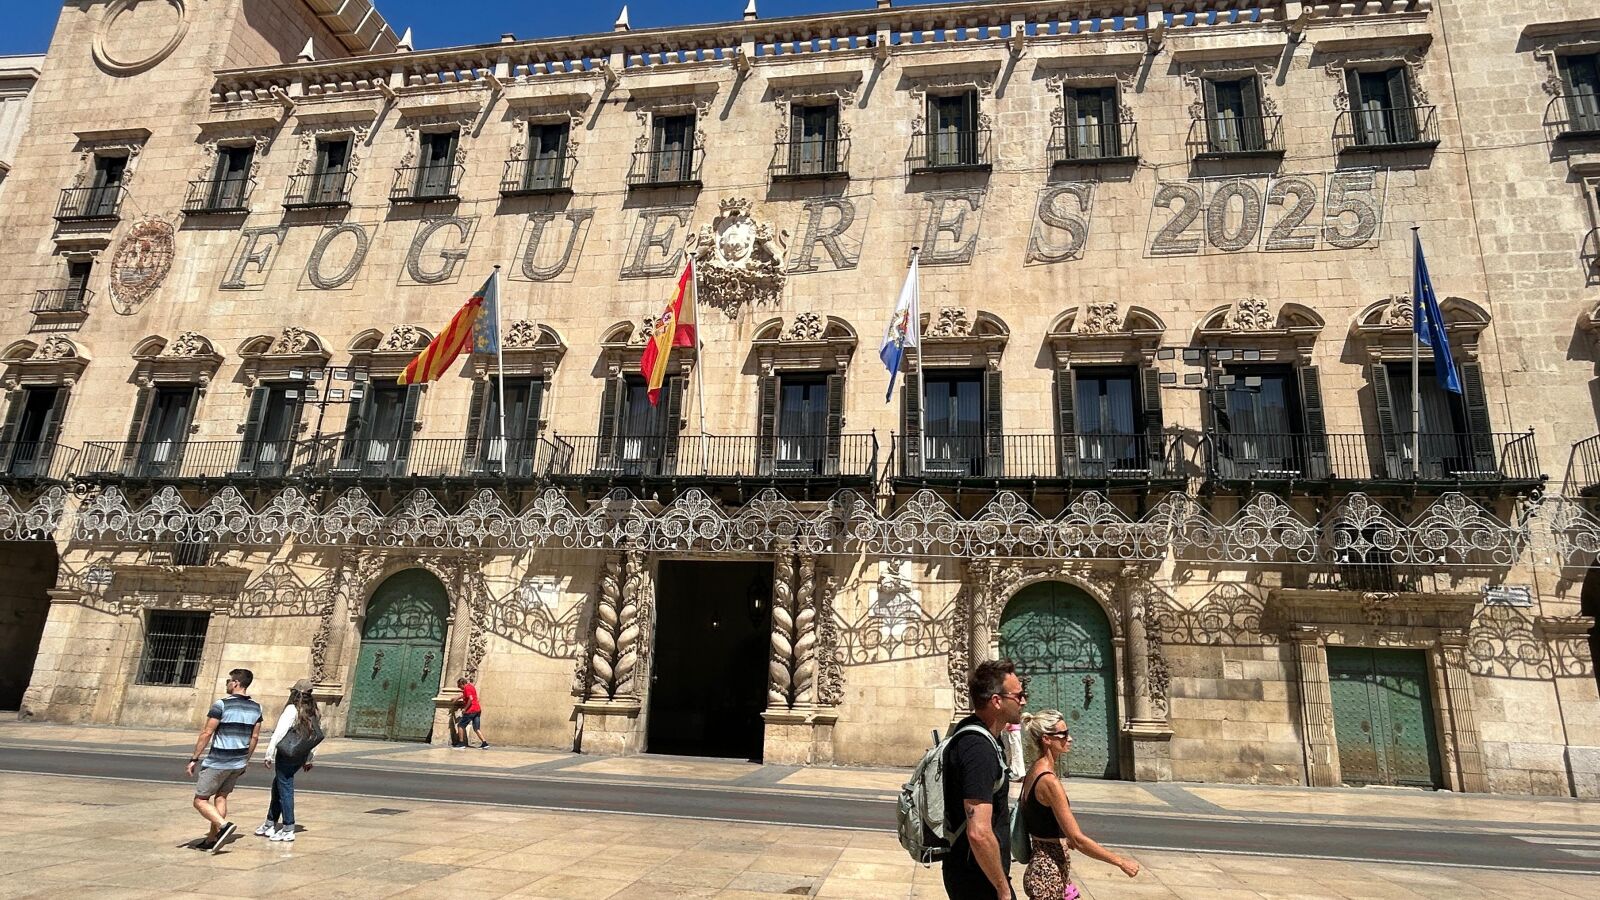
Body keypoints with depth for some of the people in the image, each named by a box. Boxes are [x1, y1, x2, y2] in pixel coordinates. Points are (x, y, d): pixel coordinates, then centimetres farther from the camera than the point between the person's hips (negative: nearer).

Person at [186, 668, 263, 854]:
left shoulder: (222, 704, -14)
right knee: (221, 797, 17)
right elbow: (255, 737, 9)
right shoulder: (256, 708, 4)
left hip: (217, 762, -6)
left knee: (200, 800, 5)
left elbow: (206, 733, -15)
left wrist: (194, 759, -8)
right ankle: (211, 841, 18)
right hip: (238, 762, 6)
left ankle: (224, 825, -14)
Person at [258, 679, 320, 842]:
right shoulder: (314, 714, 7)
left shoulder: (292, 709, -14)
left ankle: (288, 830, 4)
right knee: (277, 787, 22)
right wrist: (309, 760, 18)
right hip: (301, 756, 7)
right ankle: (270, 825, 32)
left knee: (285, 790, 1)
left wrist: (269, 755, -15)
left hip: (286, 754, -7)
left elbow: (279, 733, -19)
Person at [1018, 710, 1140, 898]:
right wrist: (1121, 862, -14)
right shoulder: (1049, 781, -22)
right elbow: (1077, 839, -22)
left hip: (1042, 866, 8)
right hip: (1050, 871, -8)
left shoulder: (1034, 772, 5)